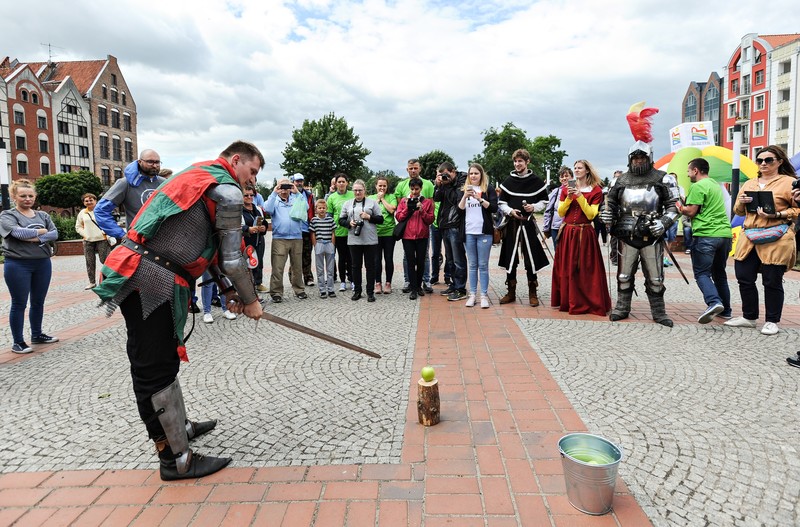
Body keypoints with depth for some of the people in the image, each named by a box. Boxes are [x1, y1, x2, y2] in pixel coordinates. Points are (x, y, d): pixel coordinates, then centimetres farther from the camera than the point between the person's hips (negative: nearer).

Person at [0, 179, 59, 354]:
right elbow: (18, 232, -21)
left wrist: (35, 238, -16)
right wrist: (41, 231, -7)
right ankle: (18, 342, 10)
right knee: (19, 304, 2)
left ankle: (37, 335, 28)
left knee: (38, 302, 14)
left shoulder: (42, 215, 10)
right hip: (18, 265, -4)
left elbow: (55, 234, -3)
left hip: (43, 263, 5)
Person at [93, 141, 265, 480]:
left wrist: (229, 290, 23)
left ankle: (179, 427, 37)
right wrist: (250, 301, 7)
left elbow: (209, 246, 25)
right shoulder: (227, 190, -8)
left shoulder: (199, 176, 23)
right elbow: (232, 258, -8)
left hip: (134, 272, 10)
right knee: (157, 369, -3)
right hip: (151, 280, -10)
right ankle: (176, 460, 8)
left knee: (160, 361, 20)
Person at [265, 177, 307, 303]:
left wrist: (297, 193, -8)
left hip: (297, 238, 2)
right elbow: (268, 210, -10)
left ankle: (299, 289, 22)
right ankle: (276, 292, 2)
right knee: (277, 268, -5)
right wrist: (274, 193, -11)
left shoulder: (295, 199, 13)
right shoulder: (274, 199, 10)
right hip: (279, 239, -2)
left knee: (297, 266, 10)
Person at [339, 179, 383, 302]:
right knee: (356, 265, 8)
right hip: (354, 240, 2)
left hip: (370, 240, -2)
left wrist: (369, 217, -11)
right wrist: (349, 223, -8)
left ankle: (370, 292, 11)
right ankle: (357, 290, 20)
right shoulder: (347, 203, 13)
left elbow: (380, 219, 4)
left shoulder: (372, 202, 6)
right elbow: (341, 220, 11)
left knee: (370, 265, 3)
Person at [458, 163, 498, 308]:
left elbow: (494, 208, -6)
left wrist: (479, 198, -15)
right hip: (468, 232, 3)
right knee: (472, 265, 7)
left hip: (484, 232, -3)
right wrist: (465, 196, -11)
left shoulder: (489, 189, 4)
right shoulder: (464, 190, 13)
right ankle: (472, 294, 11)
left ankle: (484, 295, 3)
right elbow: (459, 209, 5)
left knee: (483, 265, -1)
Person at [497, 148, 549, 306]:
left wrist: (534, 207, -11)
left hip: (528, 223, -1)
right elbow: (501, 202, 7)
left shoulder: (536, 181, 3)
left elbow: (544, 201, 8)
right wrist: (510, 211, -11)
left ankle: (532, 293, 11)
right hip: (512, 223, 2)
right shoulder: (508, 181, 6)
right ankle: (511, 292, 15)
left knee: (531, 258, 0)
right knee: (510, 258, 4)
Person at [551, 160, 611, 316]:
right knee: (566, 268, 5)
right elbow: (560, 212, 3)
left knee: (585, 269, -2)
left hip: (585, 234, -3)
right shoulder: (567, 188, 10)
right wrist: (569, 197, -10)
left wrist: (580, 196, -15)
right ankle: (567, 301, 15)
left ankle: (587, 302, 7)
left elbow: (591, 214, -10)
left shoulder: (596, 191, 0)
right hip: (567, 233, 3)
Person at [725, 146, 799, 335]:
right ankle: (749, 317, 22)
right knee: (745, 279, 7)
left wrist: (777, 215, -18)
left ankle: (772, 321, 15)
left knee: (772, 282, 2)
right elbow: (738, 211, 22)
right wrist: (741, 202, 1)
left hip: (775, 240, -5)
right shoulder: (748, 184, 17)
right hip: (748, 239, 6)